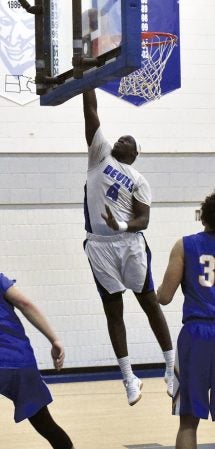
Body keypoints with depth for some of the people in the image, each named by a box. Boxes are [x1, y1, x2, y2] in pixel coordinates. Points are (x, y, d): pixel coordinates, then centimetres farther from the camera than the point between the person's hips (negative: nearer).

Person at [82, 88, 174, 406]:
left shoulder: (138, 180, 4)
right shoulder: (100, 155, 10)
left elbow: (144, 219, -5)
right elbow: (90, 114, 4)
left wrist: (122, 227, -25)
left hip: (130, 244, -2)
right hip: (99, 245, 2)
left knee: (149, 302, 4)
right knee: (113, 310, 5)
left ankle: (173, 366, 13)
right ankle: (129, 378, 11)